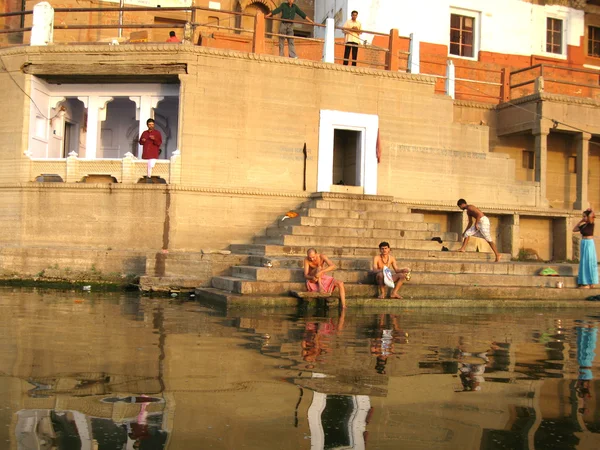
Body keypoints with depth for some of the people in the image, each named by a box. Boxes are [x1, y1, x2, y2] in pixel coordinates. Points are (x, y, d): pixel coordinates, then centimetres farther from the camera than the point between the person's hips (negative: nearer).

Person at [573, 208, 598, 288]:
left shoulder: (591, 224, -10)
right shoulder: (583, 225, 11)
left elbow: (591, 216, -29)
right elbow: (574, 230, 18)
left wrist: (590, 211, -7)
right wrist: (580, 221, 13)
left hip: (589, 244, -8)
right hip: (583, 244, 8)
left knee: (588, 262, -6)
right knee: (584, 263, 9)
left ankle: (589, 283, -3)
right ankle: (585, 282, 15)